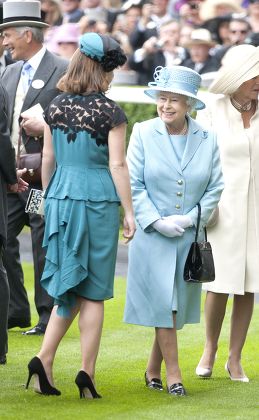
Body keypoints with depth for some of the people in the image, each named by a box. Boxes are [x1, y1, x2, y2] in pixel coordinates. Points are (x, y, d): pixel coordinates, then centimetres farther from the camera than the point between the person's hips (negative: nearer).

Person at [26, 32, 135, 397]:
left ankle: (44, 359, 0)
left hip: (61, 199, 5)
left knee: (69, 286, 14)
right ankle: (87, 374, 3)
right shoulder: (110, 112, -9)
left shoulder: (56, 107, 5)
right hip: (98, 201, -5)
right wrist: (129, 212, -4)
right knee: (92, 292, 3)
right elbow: (117, 165, -10)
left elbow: (48, 158, 9)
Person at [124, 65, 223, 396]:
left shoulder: (207, 139, 1)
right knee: (163, 303, -5)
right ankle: (173, 374, 2)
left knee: (176, 305, 8)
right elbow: (134, 185, -4)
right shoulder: (143, 133, -4)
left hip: (189, 236, 3)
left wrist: (189, 218, -9)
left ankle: (153, 369, 22)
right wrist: (157, 222, -12)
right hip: (151, 235, -2)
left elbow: (215, 188, 4)